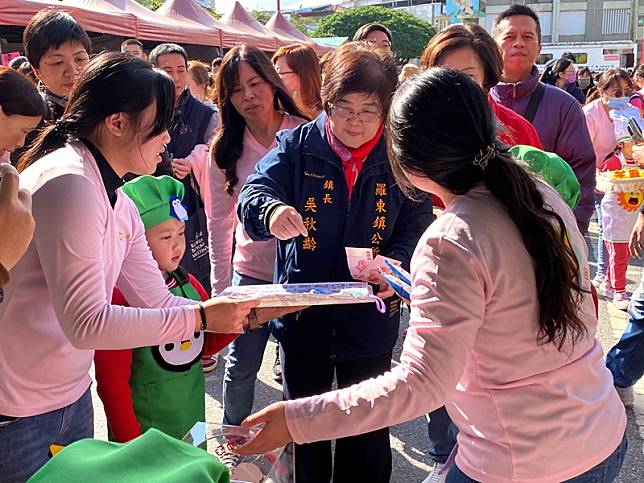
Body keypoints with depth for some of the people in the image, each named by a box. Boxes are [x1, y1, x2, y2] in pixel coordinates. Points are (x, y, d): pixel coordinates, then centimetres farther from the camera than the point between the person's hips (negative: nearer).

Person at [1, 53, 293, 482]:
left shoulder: (118, 203, 7)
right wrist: (201, 317, -23)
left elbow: (159, 302, 6)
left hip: (72, 396, 9)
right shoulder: (69, 182, -23)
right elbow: (86, 324, -28)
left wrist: (251, 310, -2)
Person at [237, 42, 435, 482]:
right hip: (302, 316, 0)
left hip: (370, 322, 0)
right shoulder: (297, 146, -4)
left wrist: (399, 263, -23)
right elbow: (255, 191, -16)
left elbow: (418, 225, -1)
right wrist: (272, 211, -40)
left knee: (368, 430, 16)